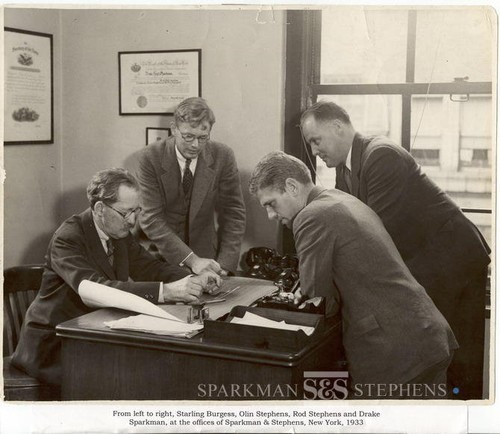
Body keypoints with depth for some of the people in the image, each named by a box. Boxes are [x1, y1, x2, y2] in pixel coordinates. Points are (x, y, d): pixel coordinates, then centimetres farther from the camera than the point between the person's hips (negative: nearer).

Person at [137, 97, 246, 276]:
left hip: (205, 253, 2)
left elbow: (233, 213, -3)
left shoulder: (223, 156, -6)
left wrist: (224, 265, -13)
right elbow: (151, 219, -15)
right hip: (163, 255, -1)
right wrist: (191, 259, -24)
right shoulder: (151, 158, -11)